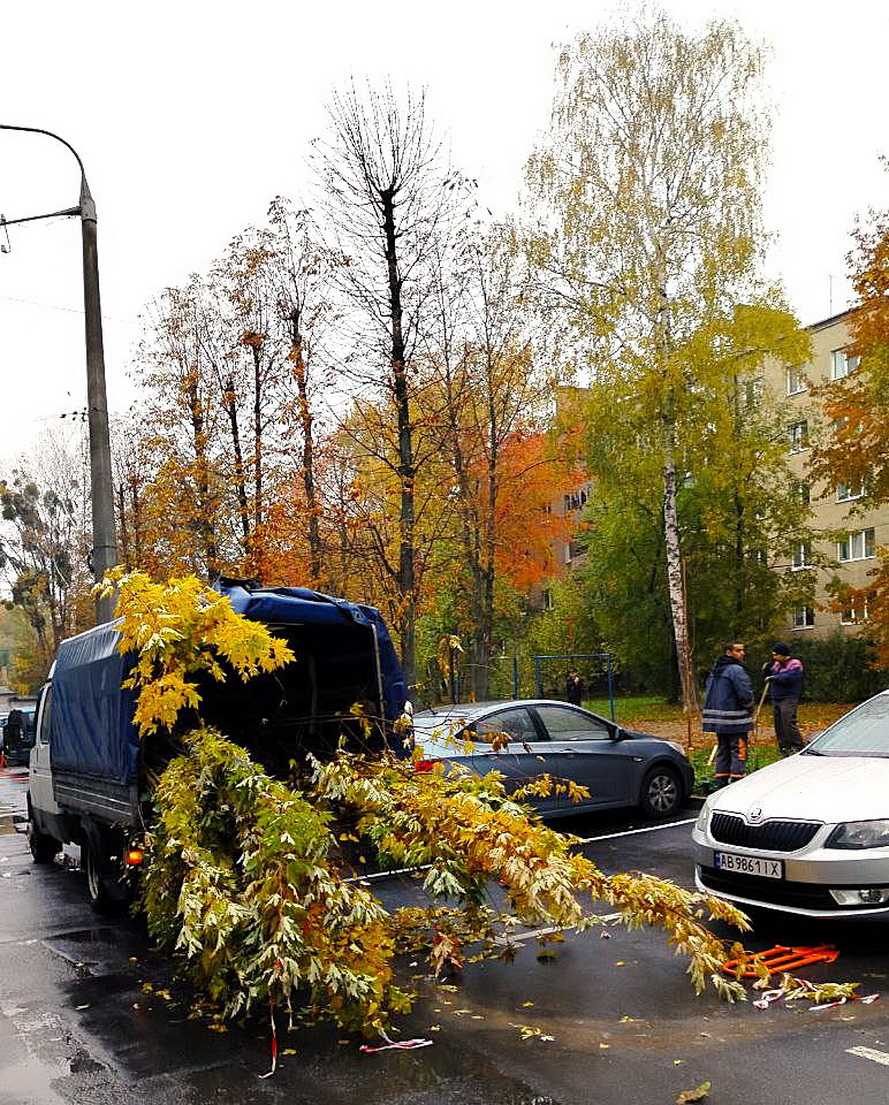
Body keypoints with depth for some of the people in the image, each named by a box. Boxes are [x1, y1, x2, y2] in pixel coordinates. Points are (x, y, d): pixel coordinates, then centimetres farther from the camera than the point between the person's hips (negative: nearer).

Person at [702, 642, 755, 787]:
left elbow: (709, 693, 20)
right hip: (735, 720, -9)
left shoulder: (715, 670, 15)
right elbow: (745, 694, -20)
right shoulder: (736, 670, -15)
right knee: (738, 752, -4)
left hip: (718, 719, 9)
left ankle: (721, 782, 17)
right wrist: (749, 707, -1)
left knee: (722, 750, 15)